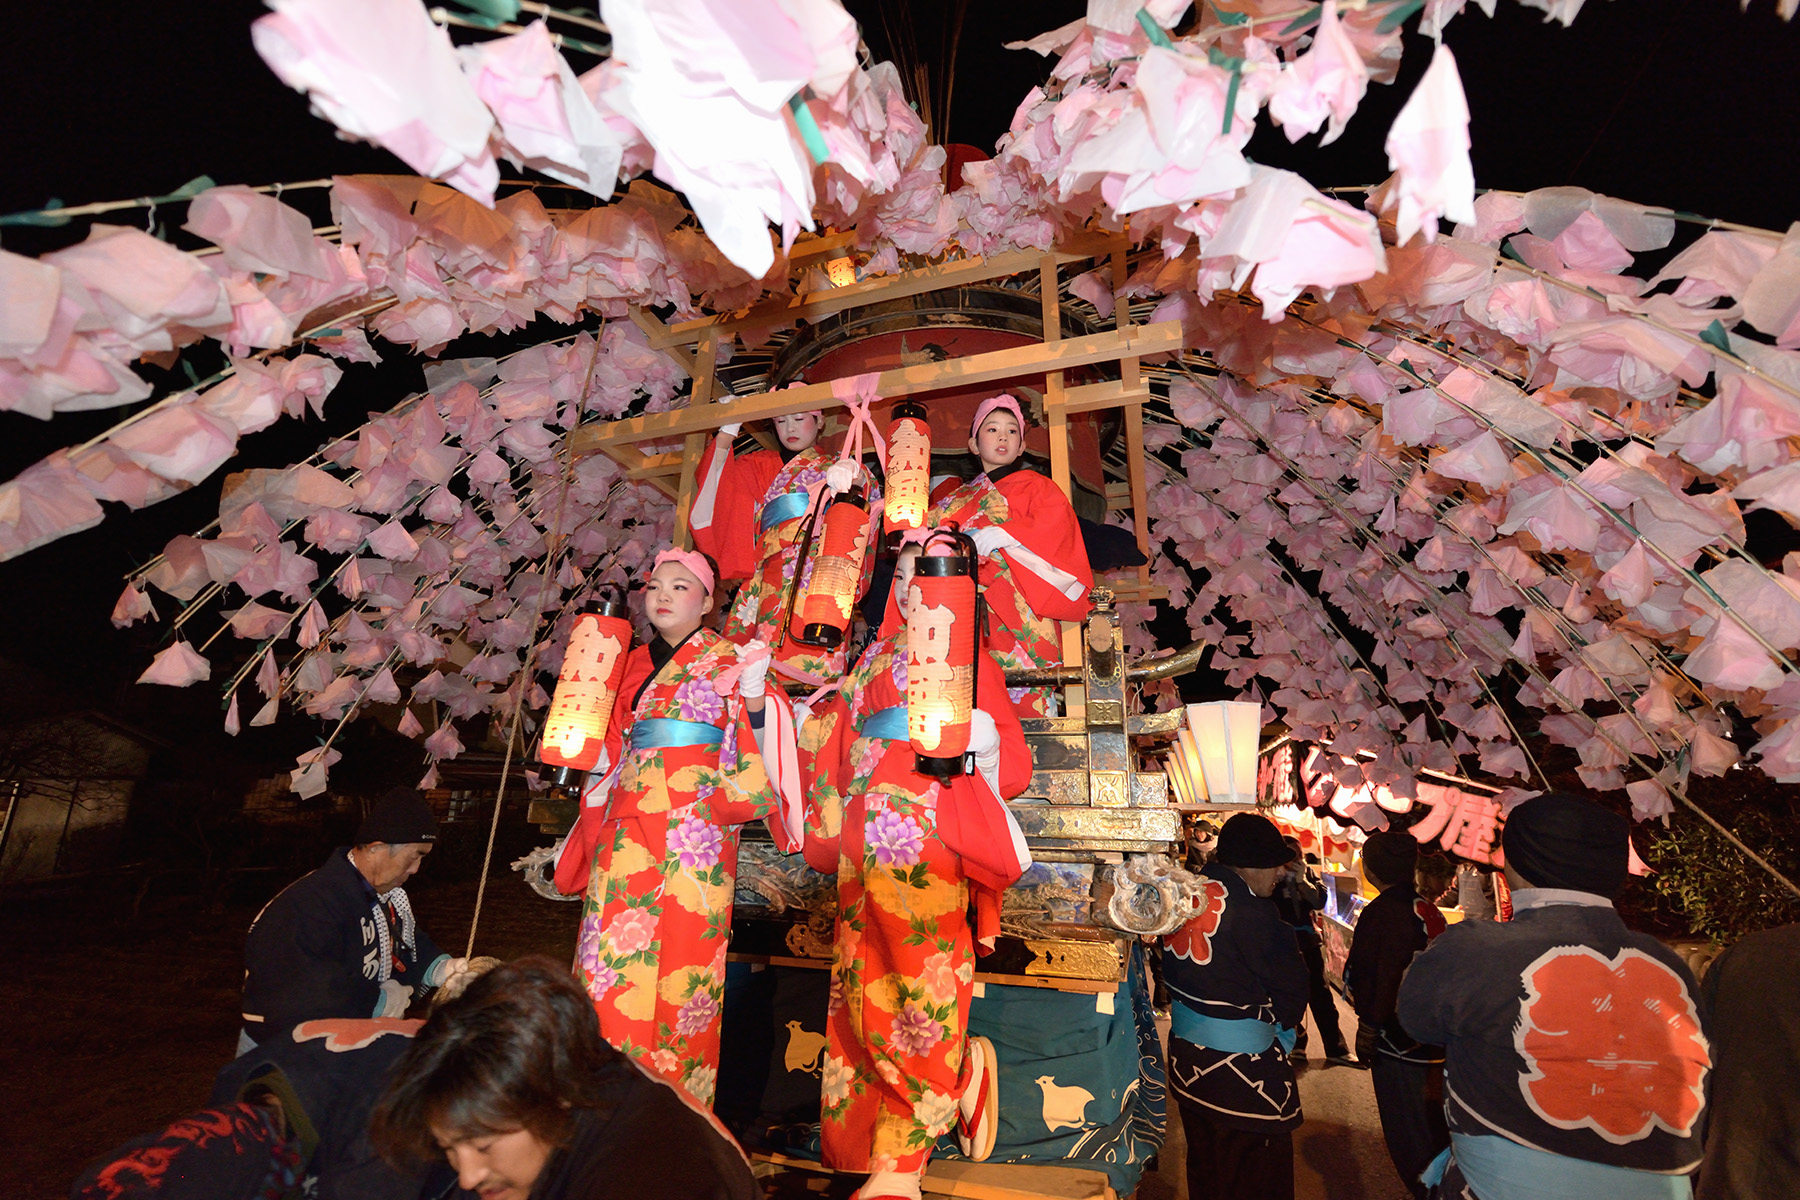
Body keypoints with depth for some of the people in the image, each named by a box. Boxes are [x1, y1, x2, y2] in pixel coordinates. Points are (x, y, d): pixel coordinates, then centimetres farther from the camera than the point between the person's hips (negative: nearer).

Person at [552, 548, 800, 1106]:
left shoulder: (727, 659, 2)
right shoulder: (636, 663, 17)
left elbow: (754, 749, -7)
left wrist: (753, 693, -24)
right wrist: (587, 825, 23)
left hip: (696, 829, -4)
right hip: (627, 827, 5)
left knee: (683, 953, -1)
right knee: (616, 954, 4)